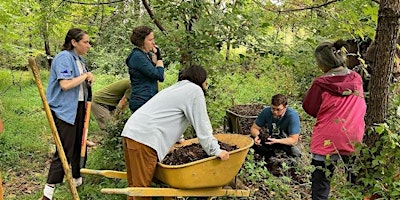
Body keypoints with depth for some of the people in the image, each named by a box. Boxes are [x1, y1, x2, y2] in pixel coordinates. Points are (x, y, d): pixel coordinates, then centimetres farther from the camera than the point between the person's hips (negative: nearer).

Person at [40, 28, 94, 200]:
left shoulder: (80, 59, 12)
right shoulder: (63, 58, -15)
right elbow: (65, 84, -26)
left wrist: (88, 81, 2)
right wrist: (85, 76, -15)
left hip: (79, 107, 9)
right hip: (64, 110, -9)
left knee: (78, 145, 19)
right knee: (64, 151, -8)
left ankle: (77, 179, 36)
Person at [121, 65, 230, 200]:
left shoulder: (176, 87, 29)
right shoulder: (195, 90, 1)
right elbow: (201, 125, -3)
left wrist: (179, 138, 47)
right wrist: (215, 151, 0)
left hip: (130, 132, 9)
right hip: (144, 137, -9)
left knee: (134, 184, 13)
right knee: (142, 187, -3)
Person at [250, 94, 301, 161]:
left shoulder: (293, 115, -24)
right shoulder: (266, 111, -14)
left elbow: (294, 140, -25)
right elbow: (254, 128, -6)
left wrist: (276, 141, -39)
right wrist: (257, 135, -29)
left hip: (286, 143, -2)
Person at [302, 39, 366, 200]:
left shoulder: (321, 84, -17)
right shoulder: (357, 79, -3)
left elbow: (310, 109, -4)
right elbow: (362, 107, 12)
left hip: (327, 142, -4)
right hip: (354, 140, 5)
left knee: (320, 186, 9)